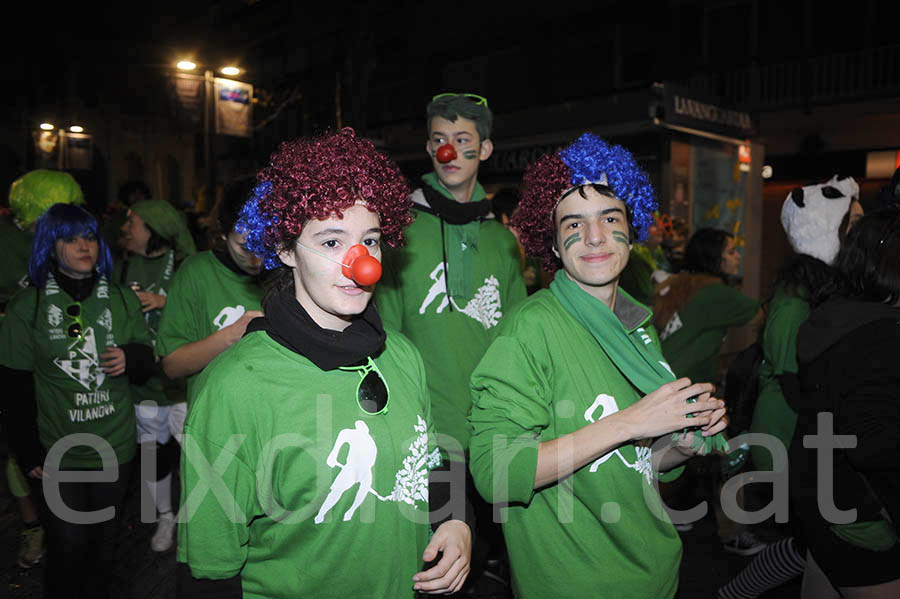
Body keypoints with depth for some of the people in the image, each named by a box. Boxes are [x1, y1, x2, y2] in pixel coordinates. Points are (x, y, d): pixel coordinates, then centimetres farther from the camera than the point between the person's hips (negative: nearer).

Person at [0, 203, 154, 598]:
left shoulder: (122, 300, 3)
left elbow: (146, 361, 9)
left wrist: (130, 358, -15)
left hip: (115, 447, 2)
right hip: (57, 451, -2)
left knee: (103, 539, 14)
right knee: (68, 544, 5)